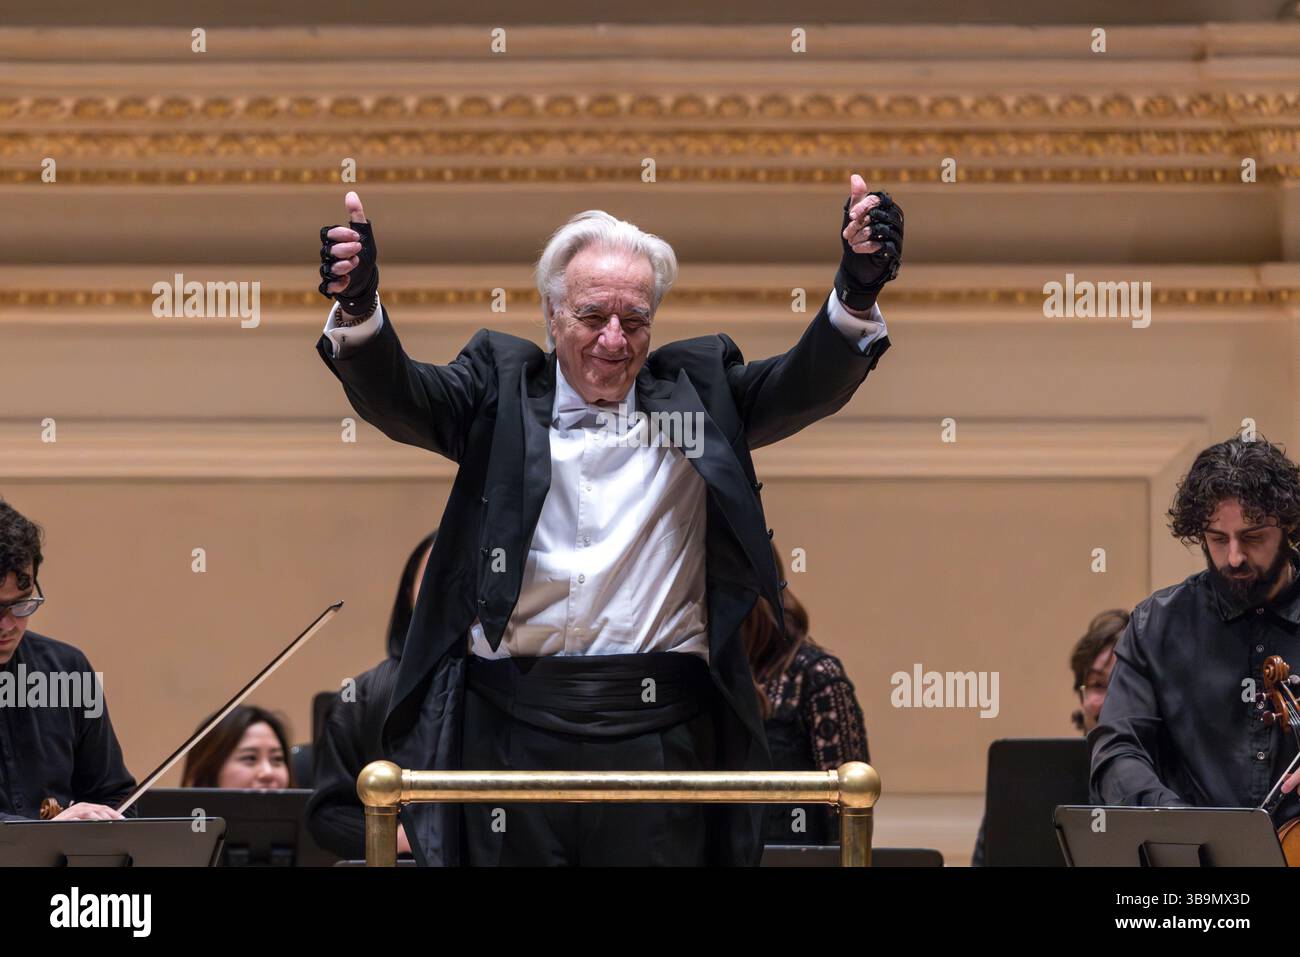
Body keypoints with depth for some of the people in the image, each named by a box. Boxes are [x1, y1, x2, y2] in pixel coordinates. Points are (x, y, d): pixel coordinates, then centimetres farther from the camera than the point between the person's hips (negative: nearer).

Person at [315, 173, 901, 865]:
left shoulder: (695, 388, 11)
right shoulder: (502, 387, 10)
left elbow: (806, 385, -1)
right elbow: (395, 397, -4)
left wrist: (857, 295, -20)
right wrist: (358, 309, -26)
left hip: (657, 730, 0)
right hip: (512, 728, 0)